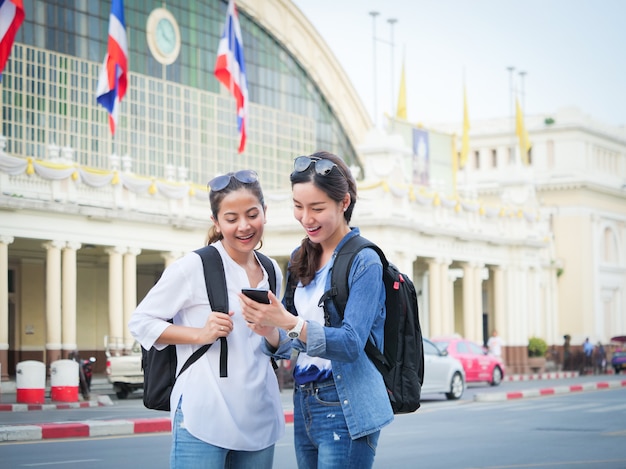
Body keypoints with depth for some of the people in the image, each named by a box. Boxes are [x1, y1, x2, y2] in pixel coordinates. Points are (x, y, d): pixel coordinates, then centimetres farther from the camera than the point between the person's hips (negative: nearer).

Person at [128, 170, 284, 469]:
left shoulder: (272, 272, 11)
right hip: (204, 419, -6)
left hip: (260, 420, 6)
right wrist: (200, 334, -15)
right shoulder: (194, 268, -7)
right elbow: (140, 322, -3)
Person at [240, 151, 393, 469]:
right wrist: (270, 332, -12)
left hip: (345, 410, -7)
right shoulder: (301, 259, 11)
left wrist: (288, 322, -32)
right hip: (305, 405, 7)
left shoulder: (363, 261, -11)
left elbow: (351, 343, -20)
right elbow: (289, 345, 11)